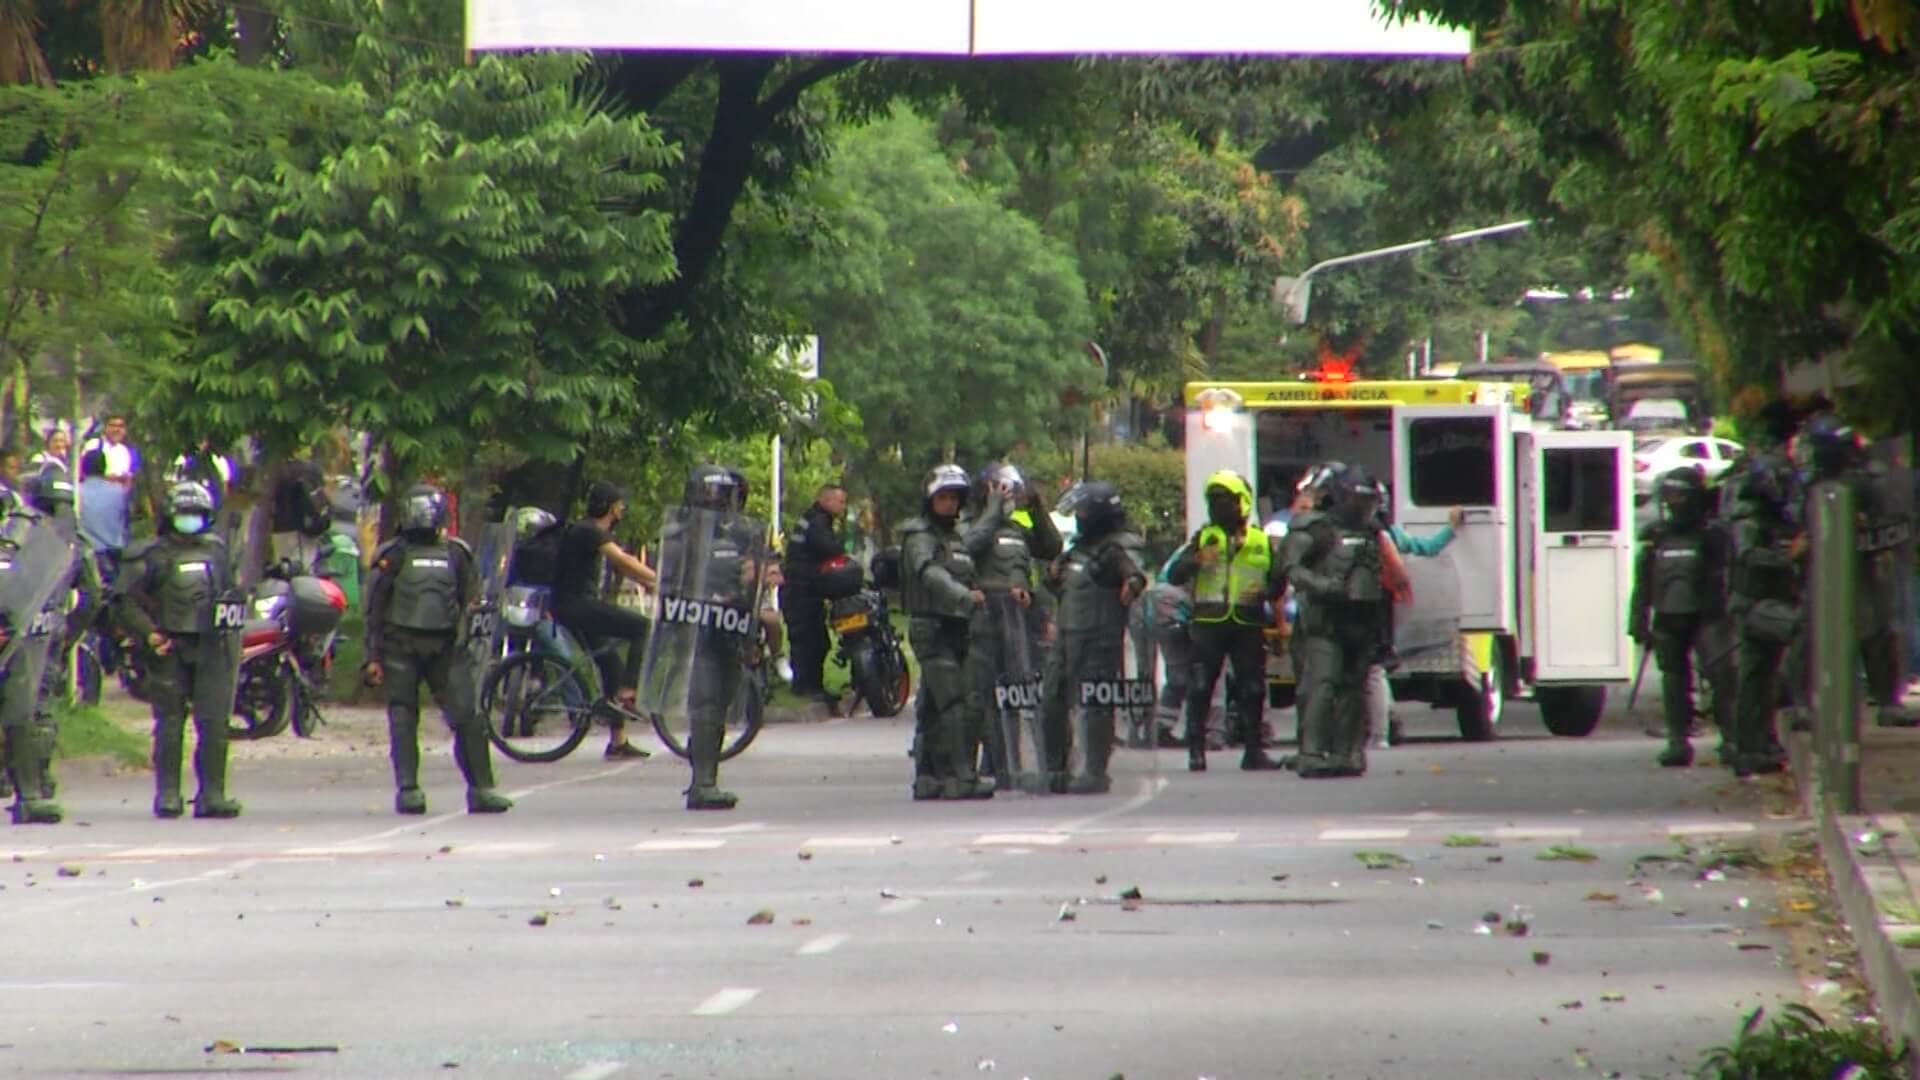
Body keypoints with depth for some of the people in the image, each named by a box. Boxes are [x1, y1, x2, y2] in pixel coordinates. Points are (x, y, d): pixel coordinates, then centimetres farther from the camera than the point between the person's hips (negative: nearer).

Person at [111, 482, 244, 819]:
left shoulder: (217, 549, 14)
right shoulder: (153, 556, -1)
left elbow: (230, 591, 27)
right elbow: (124, 599, -5)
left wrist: (231, 624, 16)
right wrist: (148, 634, -14)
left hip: (212, 648, 3)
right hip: (170, 649, -3)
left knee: (214, 724, -3)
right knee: (170, 724, 1)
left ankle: (212, 794, -1)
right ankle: (167, 795, 7)